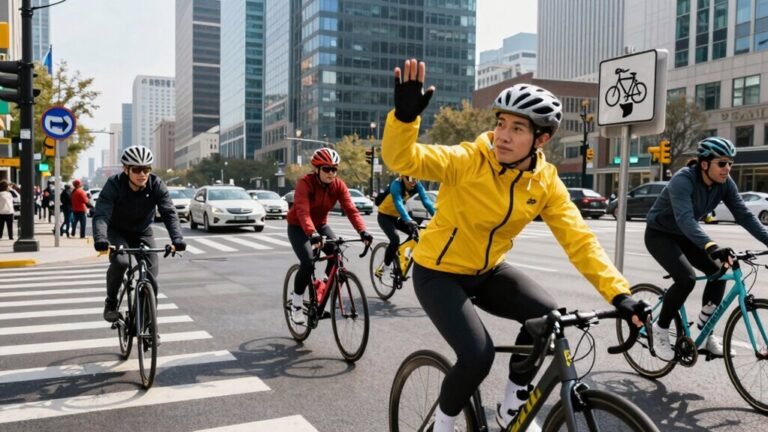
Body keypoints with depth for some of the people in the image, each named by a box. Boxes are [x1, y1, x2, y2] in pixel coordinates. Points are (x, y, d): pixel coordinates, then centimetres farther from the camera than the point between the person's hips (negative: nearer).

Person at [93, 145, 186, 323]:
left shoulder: (157, 185, -22)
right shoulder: (114, 185, -26)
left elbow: (169, 213, -29)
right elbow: (101, 215, -35)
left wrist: (177, 239, -45)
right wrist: (100, 239, -54)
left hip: (143, 232, 2)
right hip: (117, 232, -2)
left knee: (151, 275, -9)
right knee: (120, 262, -30)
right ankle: (111, 303, -5)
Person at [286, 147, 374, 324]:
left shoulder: (339, 185, -14)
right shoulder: (305, 183, -27)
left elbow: (351, 209, -24)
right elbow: (303, 211, -41)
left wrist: (363, 231, -40)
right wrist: (312, 234, -58)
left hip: (321, 225, 4)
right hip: (298, 227, -4)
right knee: (308, 262, -24)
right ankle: (296, 301, -2)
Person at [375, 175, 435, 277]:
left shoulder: (417, 185, -16)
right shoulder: (396, 184, -30)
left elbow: (426, 200, -29)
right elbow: (398, 203, -45)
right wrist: (409, 221, -60)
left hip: (397, 217, 6)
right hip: (385, 216, -6)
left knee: (418, 234, -10)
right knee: (395, 239, -27)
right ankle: (384, 267, -8)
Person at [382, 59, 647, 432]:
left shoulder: (545, 182, -9)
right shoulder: (466, 161, -22)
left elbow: (579, 240, -12)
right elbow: (402, 158, -31)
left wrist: (618, 293, -22)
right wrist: (405, 115, -51)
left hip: (487, 271, 5)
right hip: (438, 272, -5)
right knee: (478, 356, -21)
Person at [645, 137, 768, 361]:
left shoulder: (724, 183, -10)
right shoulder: (683, 180, -30)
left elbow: (744, 215, -11)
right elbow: (685, 218, -44)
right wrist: (711, 246, -58)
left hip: (683, 235, 7)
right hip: (659, 234, -7)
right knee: (686, 278, -26)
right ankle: (660, 329, -5)